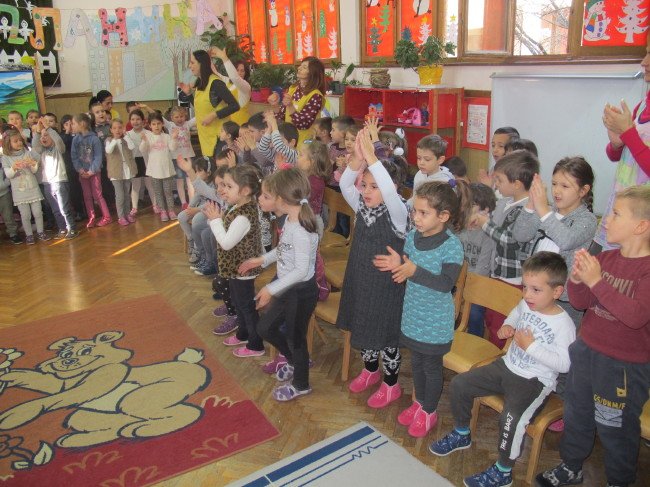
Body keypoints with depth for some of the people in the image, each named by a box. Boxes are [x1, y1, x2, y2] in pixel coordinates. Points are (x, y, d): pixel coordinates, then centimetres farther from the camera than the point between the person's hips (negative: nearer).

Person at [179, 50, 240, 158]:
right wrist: (188, 93, 9)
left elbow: (234, 106, -19)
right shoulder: (199, 83, 10)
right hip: (204, 134, 8)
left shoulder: (215, 83, -15)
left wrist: (213, 115, -22)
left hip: (217, 135, -8)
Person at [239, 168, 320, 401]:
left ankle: (301, 385, 37)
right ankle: (295, 361, 46)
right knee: (265, 327, 22)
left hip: (301, 292, -9)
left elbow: (301, 270, -28)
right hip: (288, 288, 9)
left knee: (295, 337, 11)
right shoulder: (290, 220, -2)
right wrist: (261, 260, 16)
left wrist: (271, 289, -25)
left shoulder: (301, 230, -29)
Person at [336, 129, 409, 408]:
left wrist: (371, 156, -42)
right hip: (360, 280, 6)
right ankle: (370, 370, 46)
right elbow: (344, 185, -15)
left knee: (387, 335, 9)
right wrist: (357, 158, -31)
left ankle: (391, 385, 29)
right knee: (363, 329, 21)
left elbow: (390, 191, -39)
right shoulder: (361, 207, -1)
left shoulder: (397, 213, -19)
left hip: (386, 286, -6)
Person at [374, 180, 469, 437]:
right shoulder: (412, 236, -5)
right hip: (413, 314, 6)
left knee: (432, 366, 13)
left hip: (436, 320, -5)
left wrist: (415, 271, -36)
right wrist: (397, 264, -16)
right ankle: (419, 402, 44)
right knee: (416, 361, 22)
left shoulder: (452, 245, -22)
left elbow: (446, 283, -27)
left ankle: (429, 412, 34)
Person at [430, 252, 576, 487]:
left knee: (511, 417, -32)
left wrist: (532, 346, -25)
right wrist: (507, 326, 4)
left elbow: (563, 364, -23)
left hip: (535, 381, -7)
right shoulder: (526, 304, -1)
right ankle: (461, 434, 26)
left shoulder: (563, 324, -20)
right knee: (459, 384, 3)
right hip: (507, 366, 8)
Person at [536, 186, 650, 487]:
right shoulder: (606, 258, -1)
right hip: (585, 350, 6)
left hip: (625, 367, -6)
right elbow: (581, 303, 2)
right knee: (577, 413, 21)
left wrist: (597, 281, -33)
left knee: (615, 427, 12)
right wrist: (577, 280, -18)